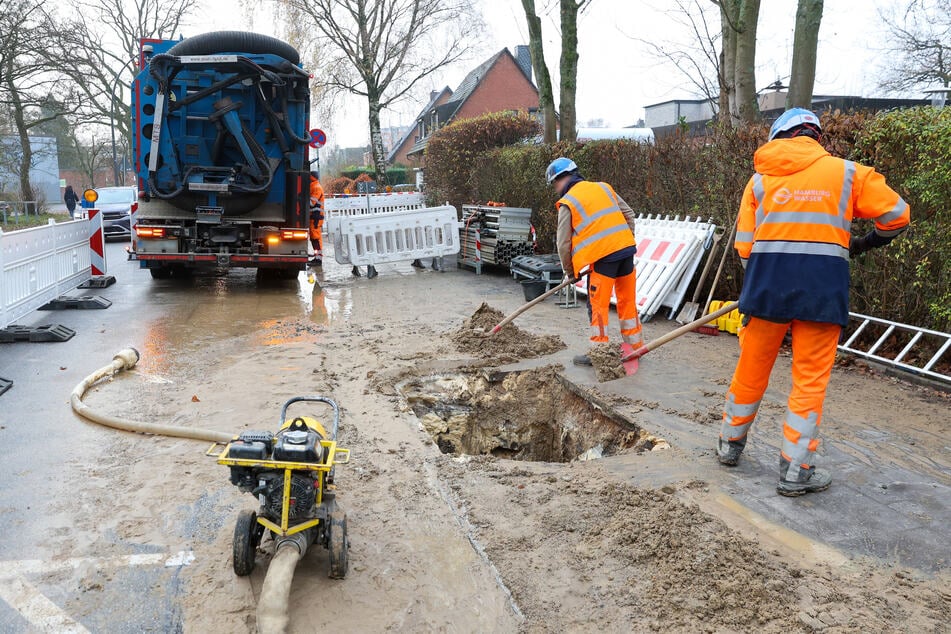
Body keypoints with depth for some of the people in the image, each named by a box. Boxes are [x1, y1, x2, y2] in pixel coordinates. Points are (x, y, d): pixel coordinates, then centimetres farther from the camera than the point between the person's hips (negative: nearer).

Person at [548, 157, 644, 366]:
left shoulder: (567, 203, 0)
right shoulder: (604, 188, 16)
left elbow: (563, 243, 2)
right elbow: (629, 215, 17)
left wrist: (570, 271, 15)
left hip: (603, 256, -6)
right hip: (626, 249, 6)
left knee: (598, 305, 3)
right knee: (627, 301, 15)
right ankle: (634, 345, 25)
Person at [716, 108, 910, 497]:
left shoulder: (761, 179, 9)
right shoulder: (846, 173, 6)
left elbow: (744, 246, 5)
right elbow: (896, 215, 5)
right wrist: (864, 244, 23)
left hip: (767, 284, 2)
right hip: (822, 289, -1)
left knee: (751, 372, 15)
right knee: (810, 381, 6)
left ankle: (730, 445, 33)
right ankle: (795, 473, 11)